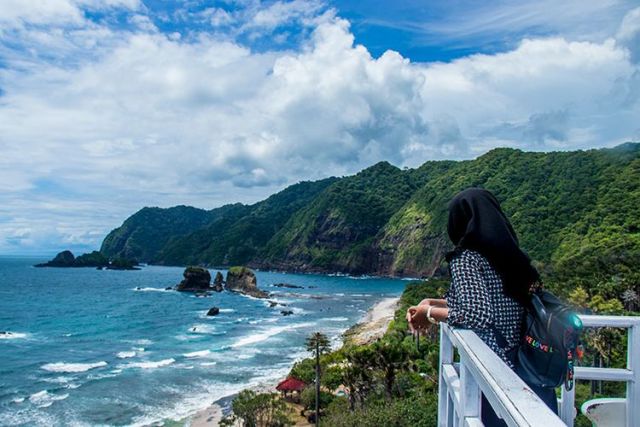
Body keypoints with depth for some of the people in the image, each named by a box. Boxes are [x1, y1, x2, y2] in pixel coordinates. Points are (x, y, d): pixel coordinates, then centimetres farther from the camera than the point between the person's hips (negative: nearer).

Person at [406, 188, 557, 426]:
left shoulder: (466, 258, -13)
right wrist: (434, 302, 15)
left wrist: (430, 314, -8)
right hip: (527, 368, 7)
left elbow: (478, 315, -23)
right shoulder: (508, 255, 8)